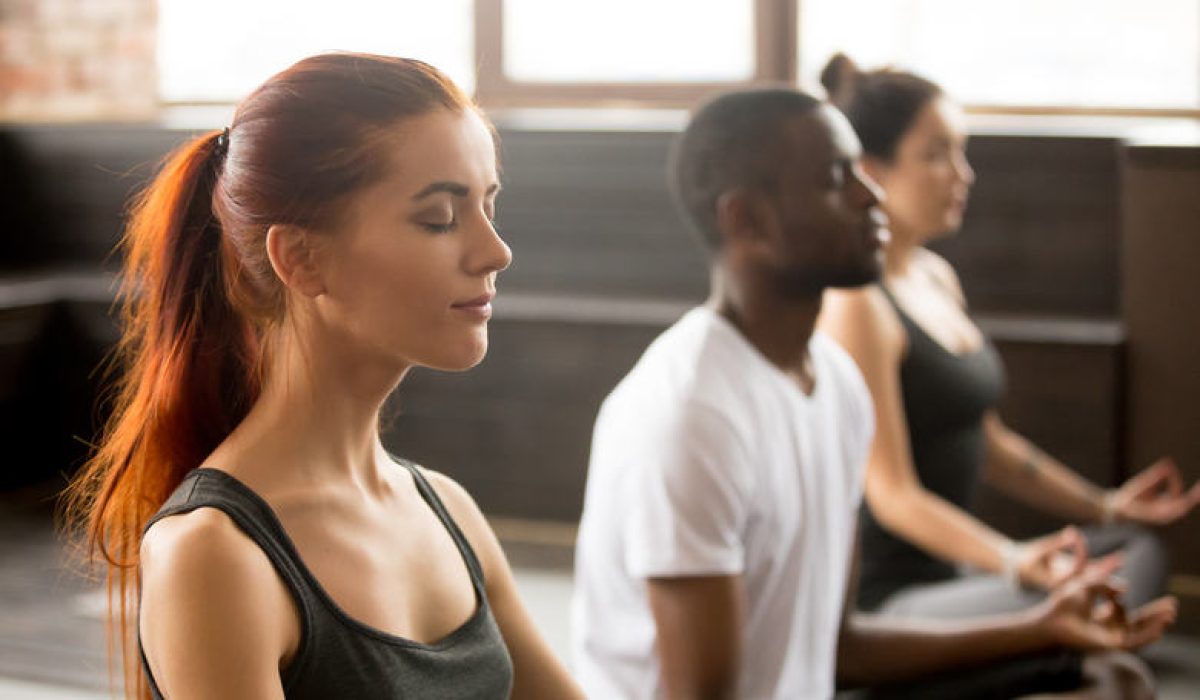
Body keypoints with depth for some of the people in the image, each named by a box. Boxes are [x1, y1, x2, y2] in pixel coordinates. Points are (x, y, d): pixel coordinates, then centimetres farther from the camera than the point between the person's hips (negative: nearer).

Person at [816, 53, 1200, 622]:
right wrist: (1013, 562, -32)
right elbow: (893, 494, -20)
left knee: (1138, 553, 6)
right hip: (884, 597, -10)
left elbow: (985, 442, 21)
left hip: (943, 569, 10)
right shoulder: (854, 305, -17)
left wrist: (1105, 507, 17)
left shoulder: (937, 278, 14)